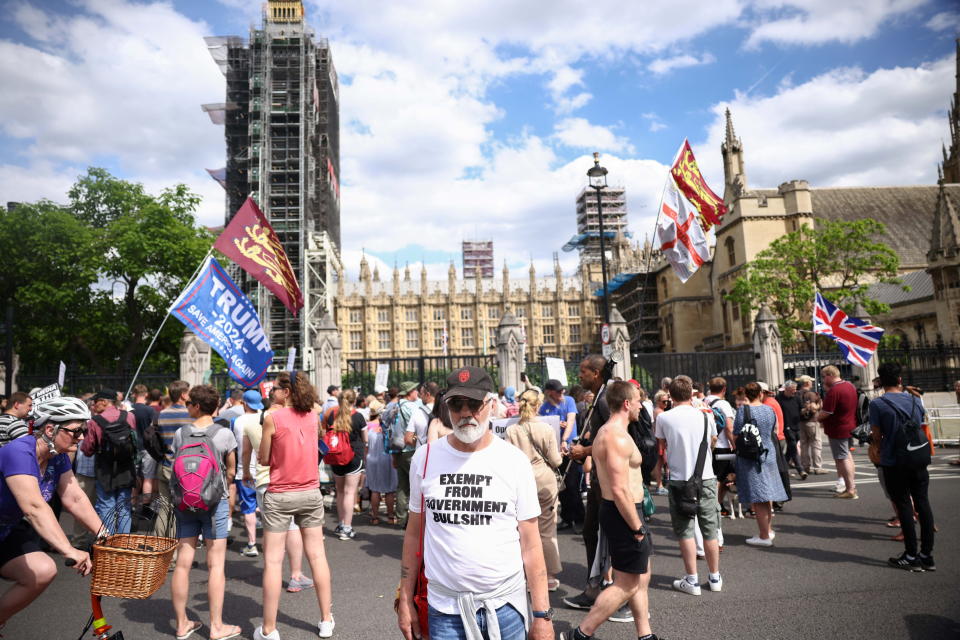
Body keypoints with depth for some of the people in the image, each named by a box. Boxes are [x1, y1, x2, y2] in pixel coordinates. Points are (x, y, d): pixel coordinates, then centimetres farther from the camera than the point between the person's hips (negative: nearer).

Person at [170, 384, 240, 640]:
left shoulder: (180, 433, -1)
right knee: (215, 564, 2)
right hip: (215, 502, -3)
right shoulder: (224, 434, -9)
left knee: (183, 563, 10)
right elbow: (230, 472, 0)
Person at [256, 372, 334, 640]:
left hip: (279, 496, -4)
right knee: (317, 556, 12)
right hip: (311, 494, 4)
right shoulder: (313, 416, 1)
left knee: (273, 561, 5)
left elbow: (264, 458, -3)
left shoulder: (273, 418, -12)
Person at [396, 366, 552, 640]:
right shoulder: (425, 458, -2)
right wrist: (405, 600, 5)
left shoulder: (515, 461, -6)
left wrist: (542, 614, -3)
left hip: (505, 605, 0)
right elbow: (414, 532, 6)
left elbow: (530, 543, -2)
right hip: (444, 607, 1)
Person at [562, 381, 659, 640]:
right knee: (626, 585, 0)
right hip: (624, 514, -10)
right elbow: (620, 490, -26)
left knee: (640, 578, 19)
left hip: (616, 511, 10)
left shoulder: (607, 432, 12)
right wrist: (638, 527, -18)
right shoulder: (618, 437, -21)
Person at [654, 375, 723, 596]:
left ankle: (692, 580, 10)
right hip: (706, 478, 2)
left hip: (679, 479, -2)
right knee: (710, 530, 13)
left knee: (685, 530, 6)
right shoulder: (705, 416, -1)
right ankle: (715, 577, 25)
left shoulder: (663, 418, -7)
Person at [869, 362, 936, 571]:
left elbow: (877, 436, -7)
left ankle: (911, 556, 11)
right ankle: (927, 555, 18)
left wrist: (877, 450, 12)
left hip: (894, 463, -4)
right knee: (923, 503, 11)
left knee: (904, 506, 3)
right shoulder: (915, 400, 3)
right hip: (918, 460, 4)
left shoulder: (877, 404, -12)